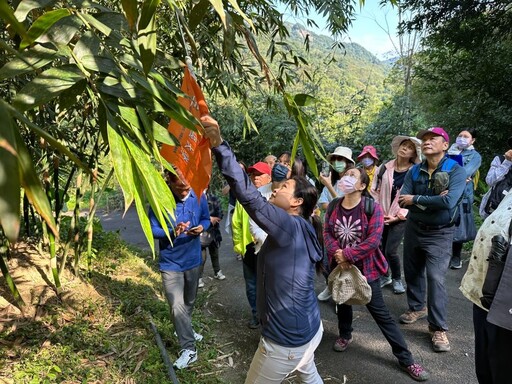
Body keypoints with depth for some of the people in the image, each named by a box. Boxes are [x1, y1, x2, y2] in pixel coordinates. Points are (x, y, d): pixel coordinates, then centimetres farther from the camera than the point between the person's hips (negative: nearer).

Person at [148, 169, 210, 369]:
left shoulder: (198, 196, -12)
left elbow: (206, 219, 2)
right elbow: (152, 229, -15)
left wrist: (201, 227, -21)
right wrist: (171, 233, -34)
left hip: (193, 259, 4)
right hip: (170, 262, -4)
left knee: (189, 302, 22)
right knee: (177, 306, -8)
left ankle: (185, 331, 48)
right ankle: (189, 349, 7)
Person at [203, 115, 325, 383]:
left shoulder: (292, 227, -25)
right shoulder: (299, 230, 3)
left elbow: (250, 197, -34)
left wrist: (218, 146, -36)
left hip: (287, 340, -8)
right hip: (308, 329, 8)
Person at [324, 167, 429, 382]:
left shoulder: (372, 207, -17)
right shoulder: (334, 206, -2)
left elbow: (373, 240, -24)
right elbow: (327, 232, -4)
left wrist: (347, 255, -22)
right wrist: (337, 255, -20)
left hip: (365, 268, -4)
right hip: (340, 266, 5)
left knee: (381, 313, 1)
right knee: (343, 302, 24)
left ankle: (406, 359, 14)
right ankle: (345, 335, 52)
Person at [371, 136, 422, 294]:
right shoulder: (384, 167, 1)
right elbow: (374, 191, 5)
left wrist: (399, 216, -12)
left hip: (400, 218, -3)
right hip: (381, 216, 3)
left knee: (390, 251, -8)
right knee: (379, 248, 8)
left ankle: (397, 279, 19)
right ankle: (385, 276, 32)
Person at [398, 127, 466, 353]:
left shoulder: (456, 171, -15)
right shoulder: (414, 171, -2)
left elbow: (449, 201, -30)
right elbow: (403, 201, -13)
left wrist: (416, 199, -20)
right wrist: (432, 201, -24)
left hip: (439, 234, -5)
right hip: (413, 228, 5)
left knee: (436, 279, -8)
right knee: (412, 272, 16)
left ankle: (438, 328, 7)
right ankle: (417, 308, 38)